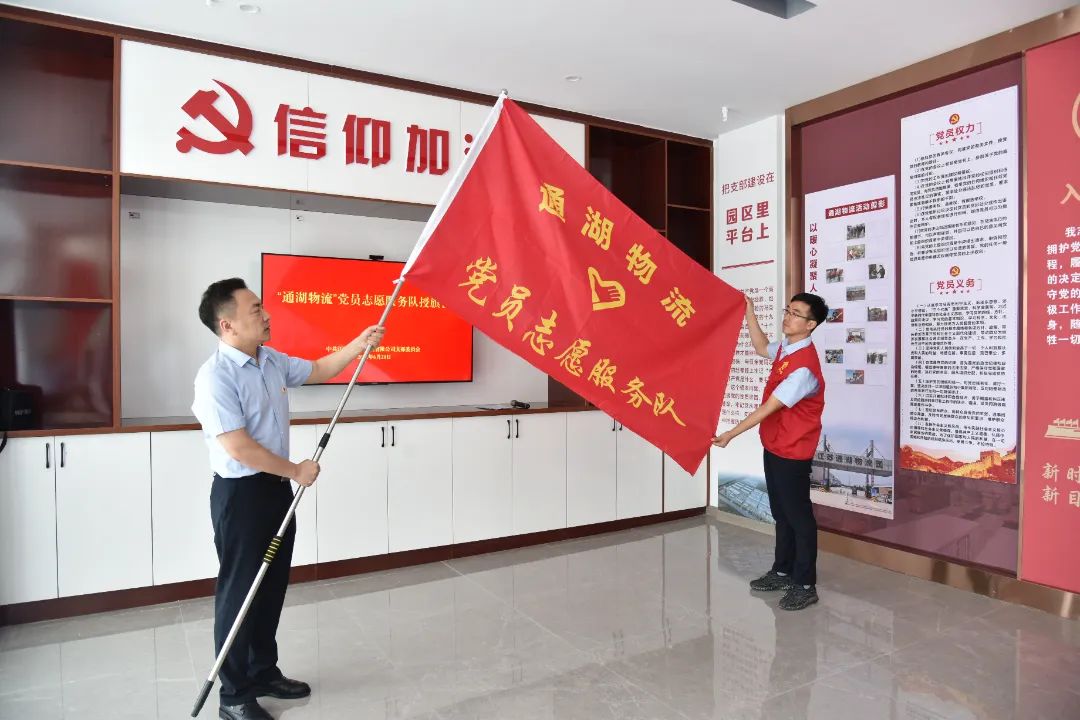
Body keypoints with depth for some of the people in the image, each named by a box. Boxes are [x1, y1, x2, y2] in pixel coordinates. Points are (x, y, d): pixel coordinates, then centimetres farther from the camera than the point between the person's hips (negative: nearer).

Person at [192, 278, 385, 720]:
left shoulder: (273, 361, 5)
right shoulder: (216, 377, -21)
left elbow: (318, 370, 21)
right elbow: (237, 447, -25)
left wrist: (359, 344, 8)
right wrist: (296, 471, -15)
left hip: (277, 487, 8)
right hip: (240, 493, -8)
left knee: (273, 585, 17)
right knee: (240, 591, 4)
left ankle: (263, 672, 34)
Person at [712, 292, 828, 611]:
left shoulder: (804, 368, -26)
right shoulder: (785, 348, 2)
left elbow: (768, 408, -26)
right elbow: (762, 348, 25)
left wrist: (730, 435, -22)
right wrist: (749, 312, 16)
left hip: (792, 452, -9)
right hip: (774, 447, 9)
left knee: (798, 516, 3)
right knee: (781, 512, 19)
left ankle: (806, 586, 16)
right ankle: (783, 572, 33)